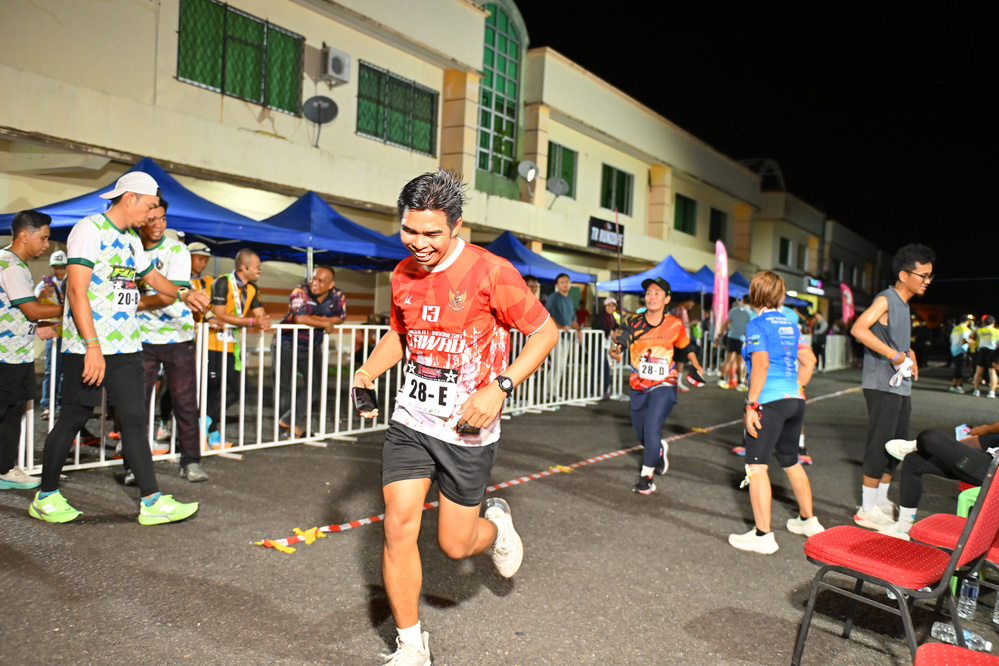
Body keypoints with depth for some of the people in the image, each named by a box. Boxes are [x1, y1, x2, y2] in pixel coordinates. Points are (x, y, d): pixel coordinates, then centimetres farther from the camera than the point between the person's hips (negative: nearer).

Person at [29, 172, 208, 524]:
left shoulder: (131, 239, 17)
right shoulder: (90, 229, -10)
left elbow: (151, 275, 34)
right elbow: (76, 289, -18)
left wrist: (183, 294, 16)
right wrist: (93, 346, -24)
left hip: (126, 348, 8)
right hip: (88, 347, -8)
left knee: (135, 419, 4)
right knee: (73, 419, 3)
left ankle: (153, 502, 5)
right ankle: (46, 497, 21)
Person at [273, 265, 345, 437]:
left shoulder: (338, 296, -8)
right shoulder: (300, 292, -23)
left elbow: (340, 318, -4)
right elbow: (298, 317, -34)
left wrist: (317, 319, -19)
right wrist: (325, 324, -25)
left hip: (313, 346, 5)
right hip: (287, 343, -5)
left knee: (316, 384, 0)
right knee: (285, 387, 3)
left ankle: (288, 420, 10)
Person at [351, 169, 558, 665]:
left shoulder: (490, 272, -15)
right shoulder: (402, 275, 3)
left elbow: (544, 332, -9)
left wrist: (499, 388, -20)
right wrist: (369, 369, 3)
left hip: (468, 431, -4)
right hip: (410, 422, 5)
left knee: (455, 545, 6)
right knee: (398, 529, -2)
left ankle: (496, 523, 43)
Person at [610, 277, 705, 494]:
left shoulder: (675, 325, -5)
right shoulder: (633, 323, -8)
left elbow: (685, 348, 11)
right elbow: (621, 343, -21)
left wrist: (696, 366, -2)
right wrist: (614, 351, -43)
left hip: (664, 387, -2)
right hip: (638, 387, 3)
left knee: (651, 429, -18)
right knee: (641, 434, 16)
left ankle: (646, 478, 0)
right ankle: (660, 449, 51)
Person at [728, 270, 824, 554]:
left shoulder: (757, 324, -9)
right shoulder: (789, 324, 14)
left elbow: (761, 363, -21)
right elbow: (809, 360, 18)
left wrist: (751, 404, -19)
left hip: (770, 402, -9)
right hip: (794, 399, 9)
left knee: (756, 465, -5)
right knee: (790, 461, 23)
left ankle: (763, 536, -4)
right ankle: (808, 520, 38)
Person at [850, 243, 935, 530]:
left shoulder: (904, 305, 17)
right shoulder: (885, 300, -12)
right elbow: (858, 329, -29)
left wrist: (911, 361, 11)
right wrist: (895, 355, -26)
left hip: (901, 386, 10)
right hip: (881, 385, -10)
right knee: (880, 446, -7)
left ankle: (881, 501, 27)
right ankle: (867, 510, 2)